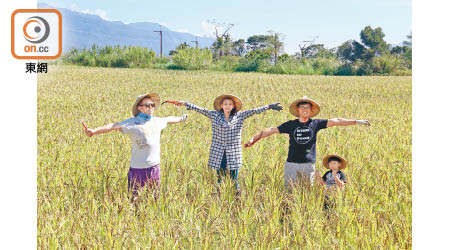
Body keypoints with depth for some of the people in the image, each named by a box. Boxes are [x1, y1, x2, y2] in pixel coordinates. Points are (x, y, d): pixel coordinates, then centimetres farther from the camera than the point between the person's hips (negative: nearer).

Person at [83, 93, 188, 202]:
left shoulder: (157, 121, 9)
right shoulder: (132, 123, -9)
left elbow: (169, 119, 29)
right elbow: (114, 126, -20)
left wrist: (181, 118, 49)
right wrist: (94, 131, -33)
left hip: (155, 167, 6)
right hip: (138, 168, -5)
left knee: (155, 197, 14)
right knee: (133, 198, -3)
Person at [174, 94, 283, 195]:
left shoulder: (239, 116, 0)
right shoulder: (214, 115, 2)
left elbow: (253, 111, -6)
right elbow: (200, 109, 3)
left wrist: (269, 106, -12)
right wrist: (185, 104, 0)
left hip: (233, 154, -1)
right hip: (218, 154, 1)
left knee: (234, 180, 3)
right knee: (219, 180, 7)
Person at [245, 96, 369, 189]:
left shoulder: (315, 123, 5)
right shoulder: (291, 124, 4)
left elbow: (335, 121, 2)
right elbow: (271, 130, 4)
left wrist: (356, 121, 1)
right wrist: (254, 138, -1)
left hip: (308, 164, 1)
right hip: (291, 163, -1)